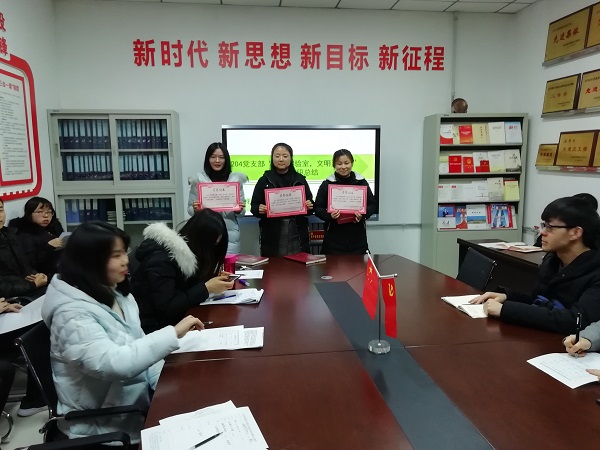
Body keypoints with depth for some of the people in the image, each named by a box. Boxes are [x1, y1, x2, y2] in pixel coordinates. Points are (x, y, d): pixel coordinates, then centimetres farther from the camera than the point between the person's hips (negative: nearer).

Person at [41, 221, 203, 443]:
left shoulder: (117, 295, 2)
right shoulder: (72, 314, -23)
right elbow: (114, 364, -36)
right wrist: (174, 333, -32)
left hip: (139, 402, 7)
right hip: (104, 426, -7)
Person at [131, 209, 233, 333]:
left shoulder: (185, 252, 2)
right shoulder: (162, 259, -21)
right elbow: (166, 309, -25)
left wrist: (213, 279, -6)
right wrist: (206, 288, -24)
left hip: (171, 321, 8)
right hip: (152, 328, -8)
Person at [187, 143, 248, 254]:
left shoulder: (236, 179, 4)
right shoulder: (198, 180, 2)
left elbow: (241, 212, 9)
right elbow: (190, 209, 7)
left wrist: (239, 210, -11)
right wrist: (195, 209, -13)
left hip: (230, 234, 1)